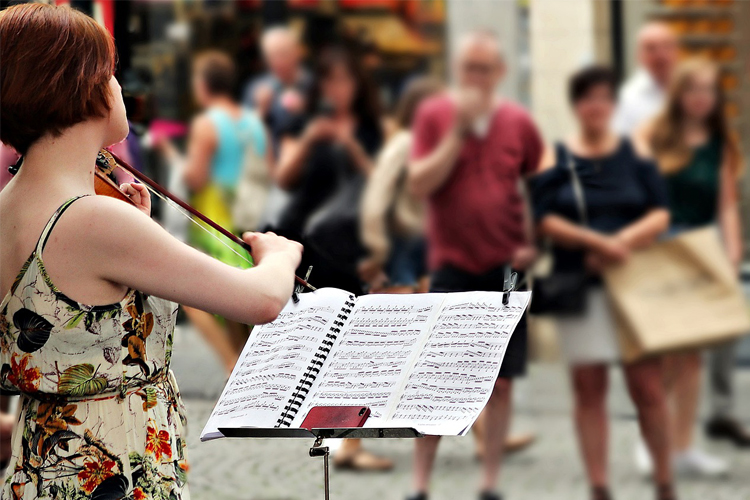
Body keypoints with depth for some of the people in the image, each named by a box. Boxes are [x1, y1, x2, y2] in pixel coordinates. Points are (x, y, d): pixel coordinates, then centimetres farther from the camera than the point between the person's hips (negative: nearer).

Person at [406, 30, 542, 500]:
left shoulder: (518, 122, 4)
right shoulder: (434, 115, 0)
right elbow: (420, 184, -11)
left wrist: (534, 244, 2)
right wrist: (459, 129, -16)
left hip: (506, 268, 2)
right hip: (453, 266, -2)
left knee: (501, 381, 3)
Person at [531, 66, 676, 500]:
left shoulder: (636, 153, 8)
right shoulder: (554, 158, 5)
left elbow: (660, 216, 0)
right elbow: (546, 220, -5)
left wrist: (621, 243, -15)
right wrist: (597, 241, -18)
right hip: (580, 285, 0)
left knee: (648, 386, -4)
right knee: (589, 389, 1)